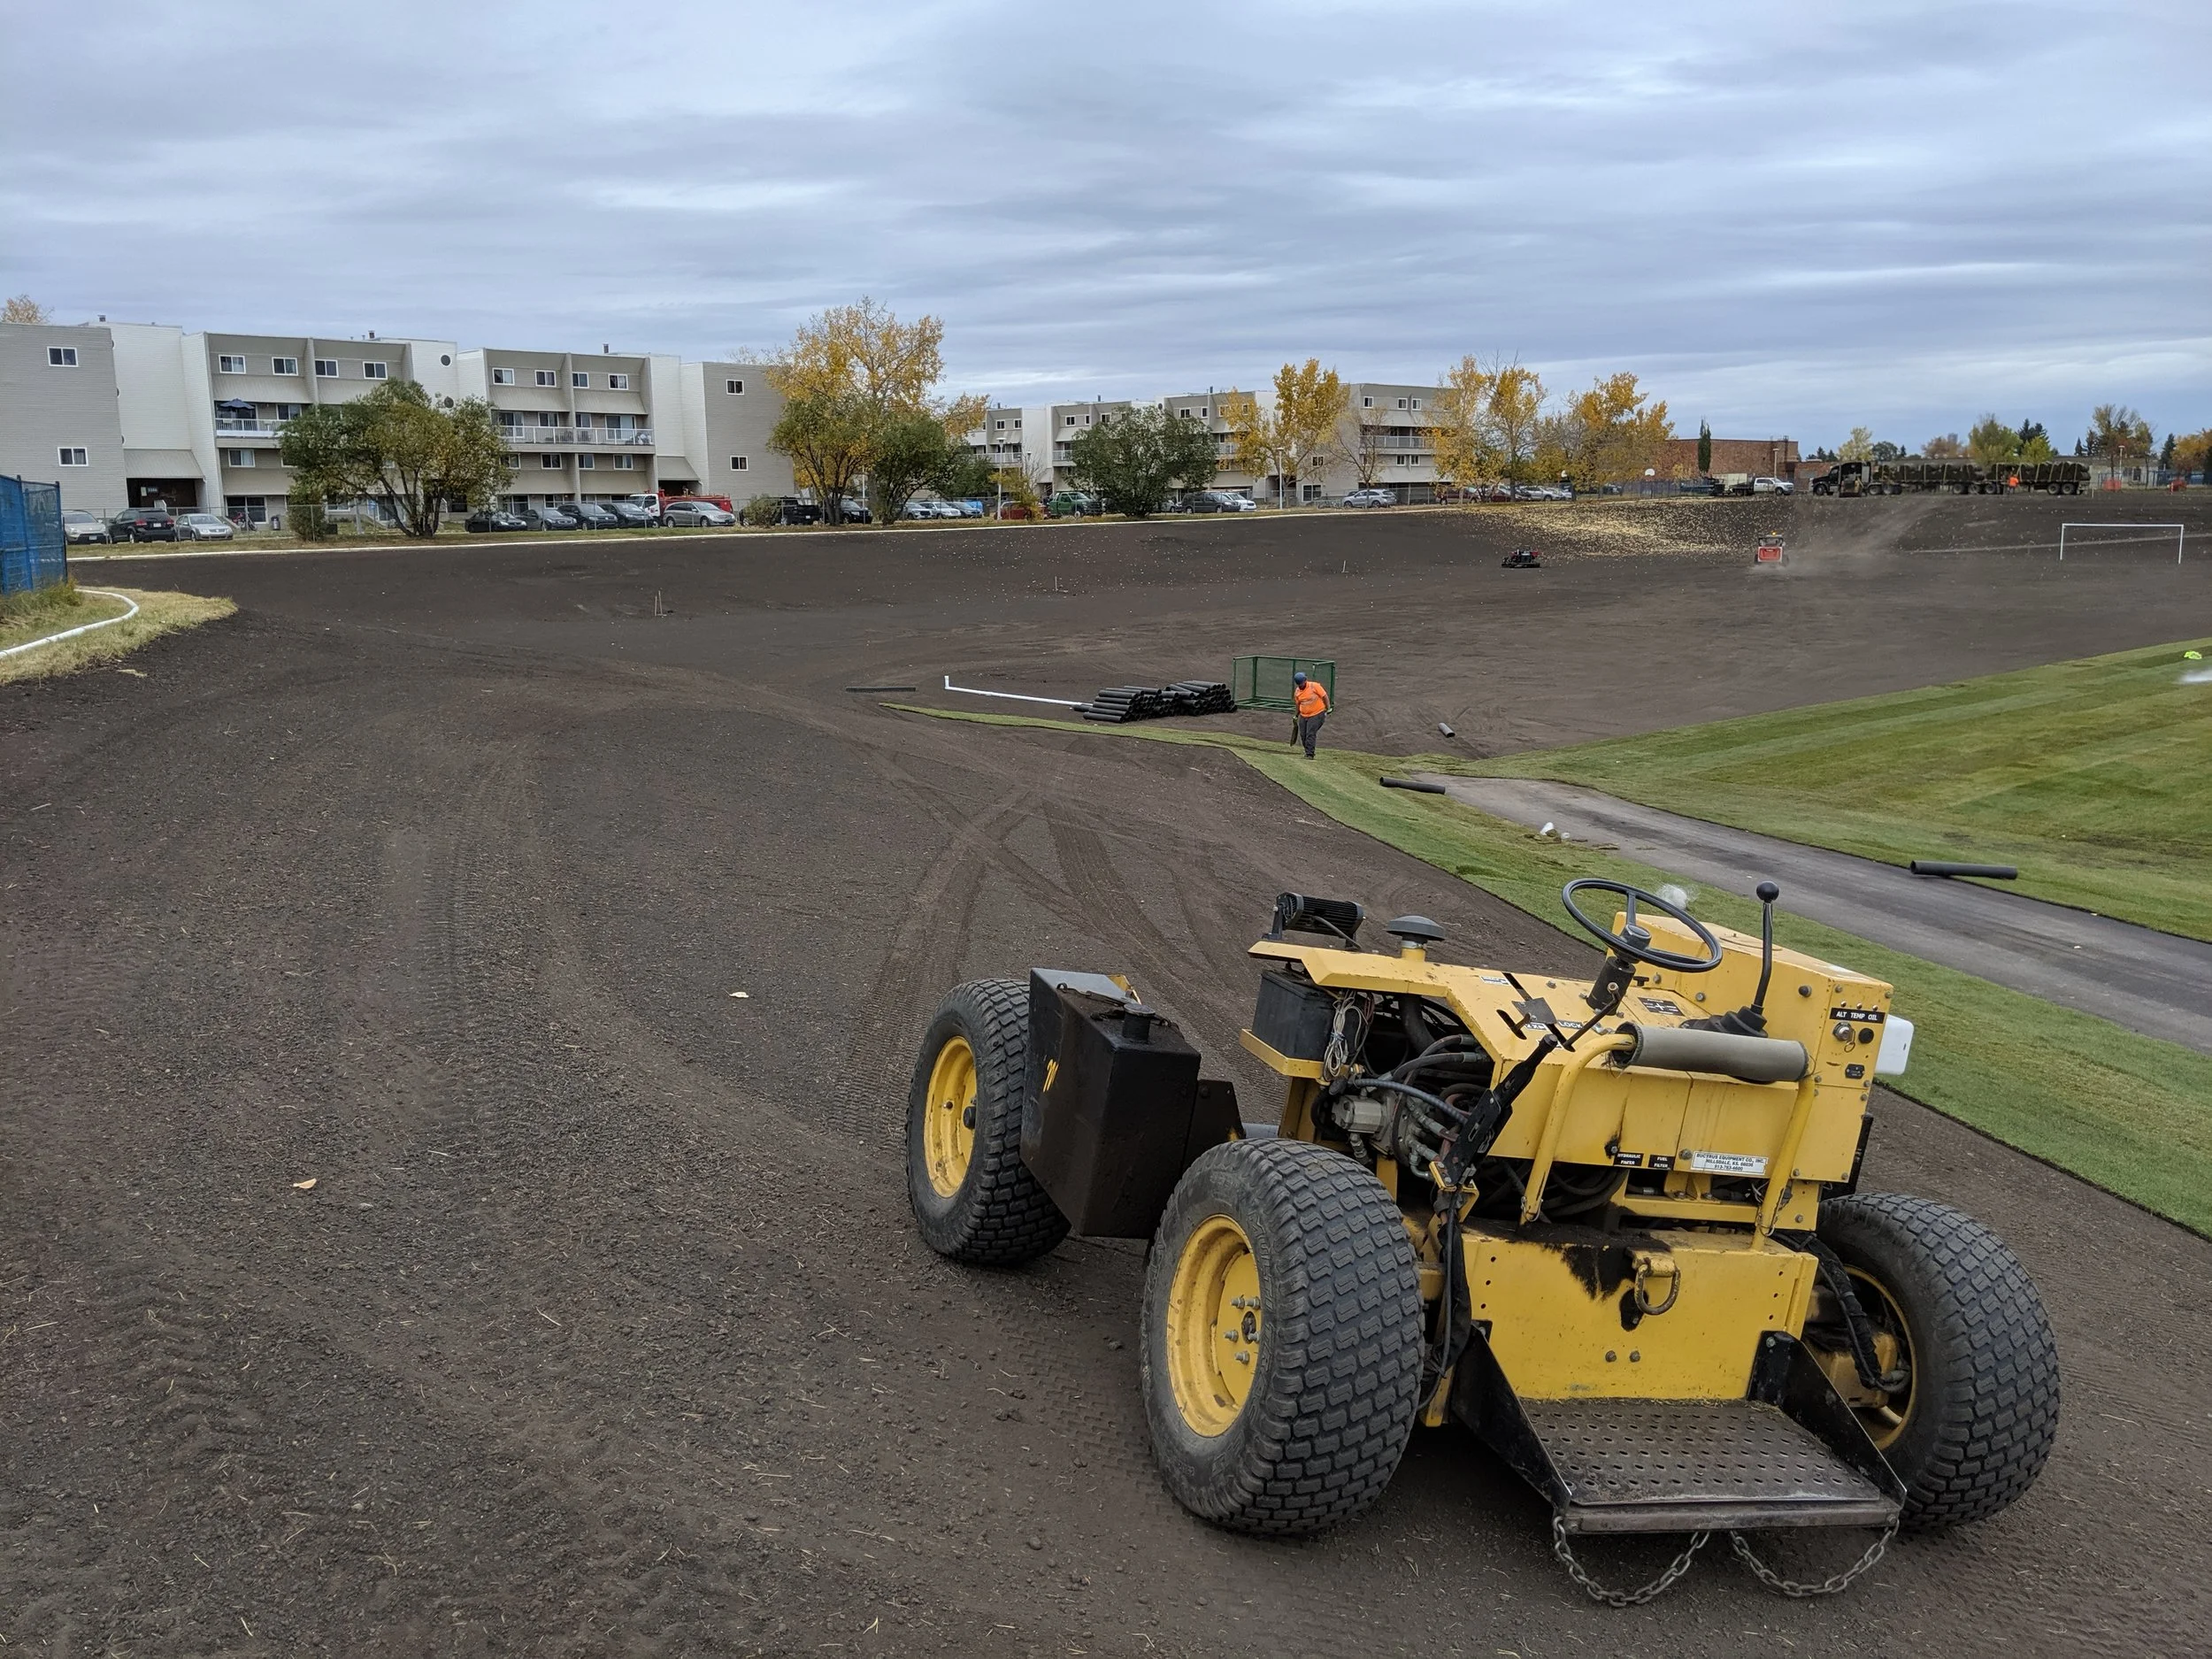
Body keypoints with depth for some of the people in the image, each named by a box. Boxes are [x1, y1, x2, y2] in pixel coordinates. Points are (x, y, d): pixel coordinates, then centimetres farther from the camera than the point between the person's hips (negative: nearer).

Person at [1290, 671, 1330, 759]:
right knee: (1303, 735, 4)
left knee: (1310, 734, -14)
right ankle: (1308, 752, 20)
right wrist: (1296, 716, 20)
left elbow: (1324, 696, -8)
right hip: (1303, 716, 6)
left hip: (1316, 714, -6)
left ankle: (1310, 755, -12)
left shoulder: (1314, 686, -12)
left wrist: (1328, 709, -10)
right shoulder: (1297, 691, 4)